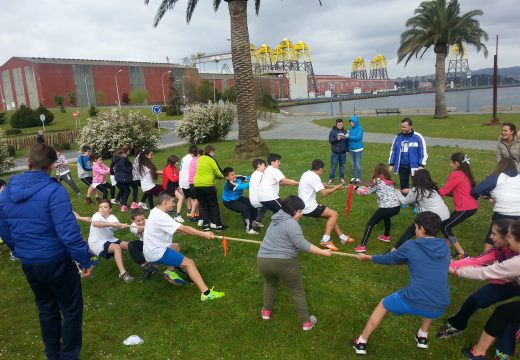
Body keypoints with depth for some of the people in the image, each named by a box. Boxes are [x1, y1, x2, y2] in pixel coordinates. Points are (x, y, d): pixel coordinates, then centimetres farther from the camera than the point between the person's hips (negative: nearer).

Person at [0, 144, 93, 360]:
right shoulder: (53, 191, -21)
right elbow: (68, 233, -25)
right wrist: (85, 260, -15)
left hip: (27, 264, 7)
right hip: (55, 261, -7)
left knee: (46, 308, 23)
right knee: (71, 309, 11)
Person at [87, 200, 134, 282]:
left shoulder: (112, 217, 0)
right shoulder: (97, 215, -13)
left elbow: (118, 225, -21)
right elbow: (95, 223, -38)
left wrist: (123, 226, -45)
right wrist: (110, 224, -48)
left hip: (109, 240, 6)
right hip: (96, 243, -6)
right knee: (117, 247, -30)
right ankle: (123, 273, -34)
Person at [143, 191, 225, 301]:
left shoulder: (155, 211, 7)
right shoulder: (161, 217, -23)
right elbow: (184, 229, -27)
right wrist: (204, 234, -24)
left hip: (153, 249, 10)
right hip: (157, 253, -10)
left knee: (175, 247, 32)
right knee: (189, 263, -12)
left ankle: (170, 272, 19)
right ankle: (206, 293, -18)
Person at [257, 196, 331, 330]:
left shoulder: (277, 219, 15)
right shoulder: (290, 223, -14)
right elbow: (302, 244, -19)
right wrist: (322, 252, -11)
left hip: (263, 260, 7)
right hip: (284, 262, -7)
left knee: (270, 283, 34)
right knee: (297, 291, 11)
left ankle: (266, 311, 40)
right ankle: (306, 322, 20)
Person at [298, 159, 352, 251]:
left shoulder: (306, 174, 11)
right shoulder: (314, 176, -17)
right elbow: (324, 193, -20)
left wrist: (321, 185, 38)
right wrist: (335, 188, -6)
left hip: (305, 206, 10)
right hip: (309, 207, -10)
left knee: (330, 215, 17)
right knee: (334, 214, -8)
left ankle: (342, 237, 20)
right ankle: (325, 240, -12)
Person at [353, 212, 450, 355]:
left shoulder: (410, 247, -1)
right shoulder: (445, 248, 10)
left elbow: (388, 259, 16)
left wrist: (367, 257, 34)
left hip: (413, 302, -4)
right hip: (439, 308, 4)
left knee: (383, 305, 25)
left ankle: (361, 343, 30)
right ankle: (423, 336, 40)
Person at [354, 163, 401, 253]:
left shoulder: (377, 181, -1)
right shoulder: (390, 181, 17)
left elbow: (366, 192, 5)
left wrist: (357, 188, 22)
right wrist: (368, 188, 29)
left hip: (386, 207, -7)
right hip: (397, 207, 7)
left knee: (371, 223, 2)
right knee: (386, 217, 38)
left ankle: (362, 246, -6)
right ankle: (386, 236, 54)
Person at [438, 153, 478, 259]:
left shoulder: (456, 175, -14)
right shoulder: (465, 173, 14)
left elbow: (443, 191, -10)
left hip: (466, 208, -9)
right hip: (471, 206, 9)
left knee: (444, 227, -2)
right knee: (446, 224, 15)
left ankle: (462, 254, -1)